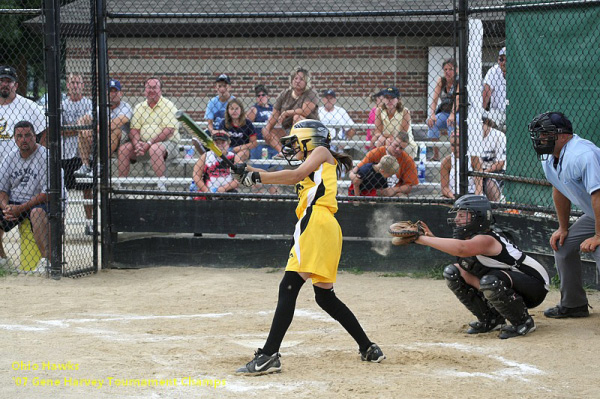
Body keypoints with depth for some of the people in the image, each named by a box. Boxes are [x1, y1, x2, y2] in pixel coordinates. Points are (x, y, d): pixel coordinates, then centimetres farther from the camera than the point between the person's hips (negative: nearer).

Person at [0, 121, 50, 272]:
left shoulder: (45, 156, -10)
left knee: (37, 212, -39)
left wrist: (21, 208, -24)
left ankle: (46, 259, -36)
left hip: (38, 202, -6)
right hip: (13, 203, 6)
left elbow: (47, 193, -17)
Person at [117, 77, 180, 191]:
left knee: (154, 149, -37)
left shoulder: (168, 106, -4)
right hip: (143, 144, 5)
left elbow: (169, 131, -14)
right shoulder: (139, 107, 14)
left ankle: (162, 185, -37)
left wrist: (149, 143, -20)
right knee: (123, 149, -15)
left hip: (168, 143, -5)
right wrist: (137, 143, -15)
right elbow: (134, 129, 8)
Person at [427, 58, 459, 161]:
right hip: (443, 112, 3)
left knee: (452, 123, -37)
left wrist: (452, 115, -40)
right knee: (432, 122, -28)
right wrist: (432, 115, -25)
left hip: (457, 113, -3)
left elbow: (457, 99, -23)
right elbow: (435, 99, -7)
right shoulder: (441, 80, 3)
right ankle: (436, 155, -22)